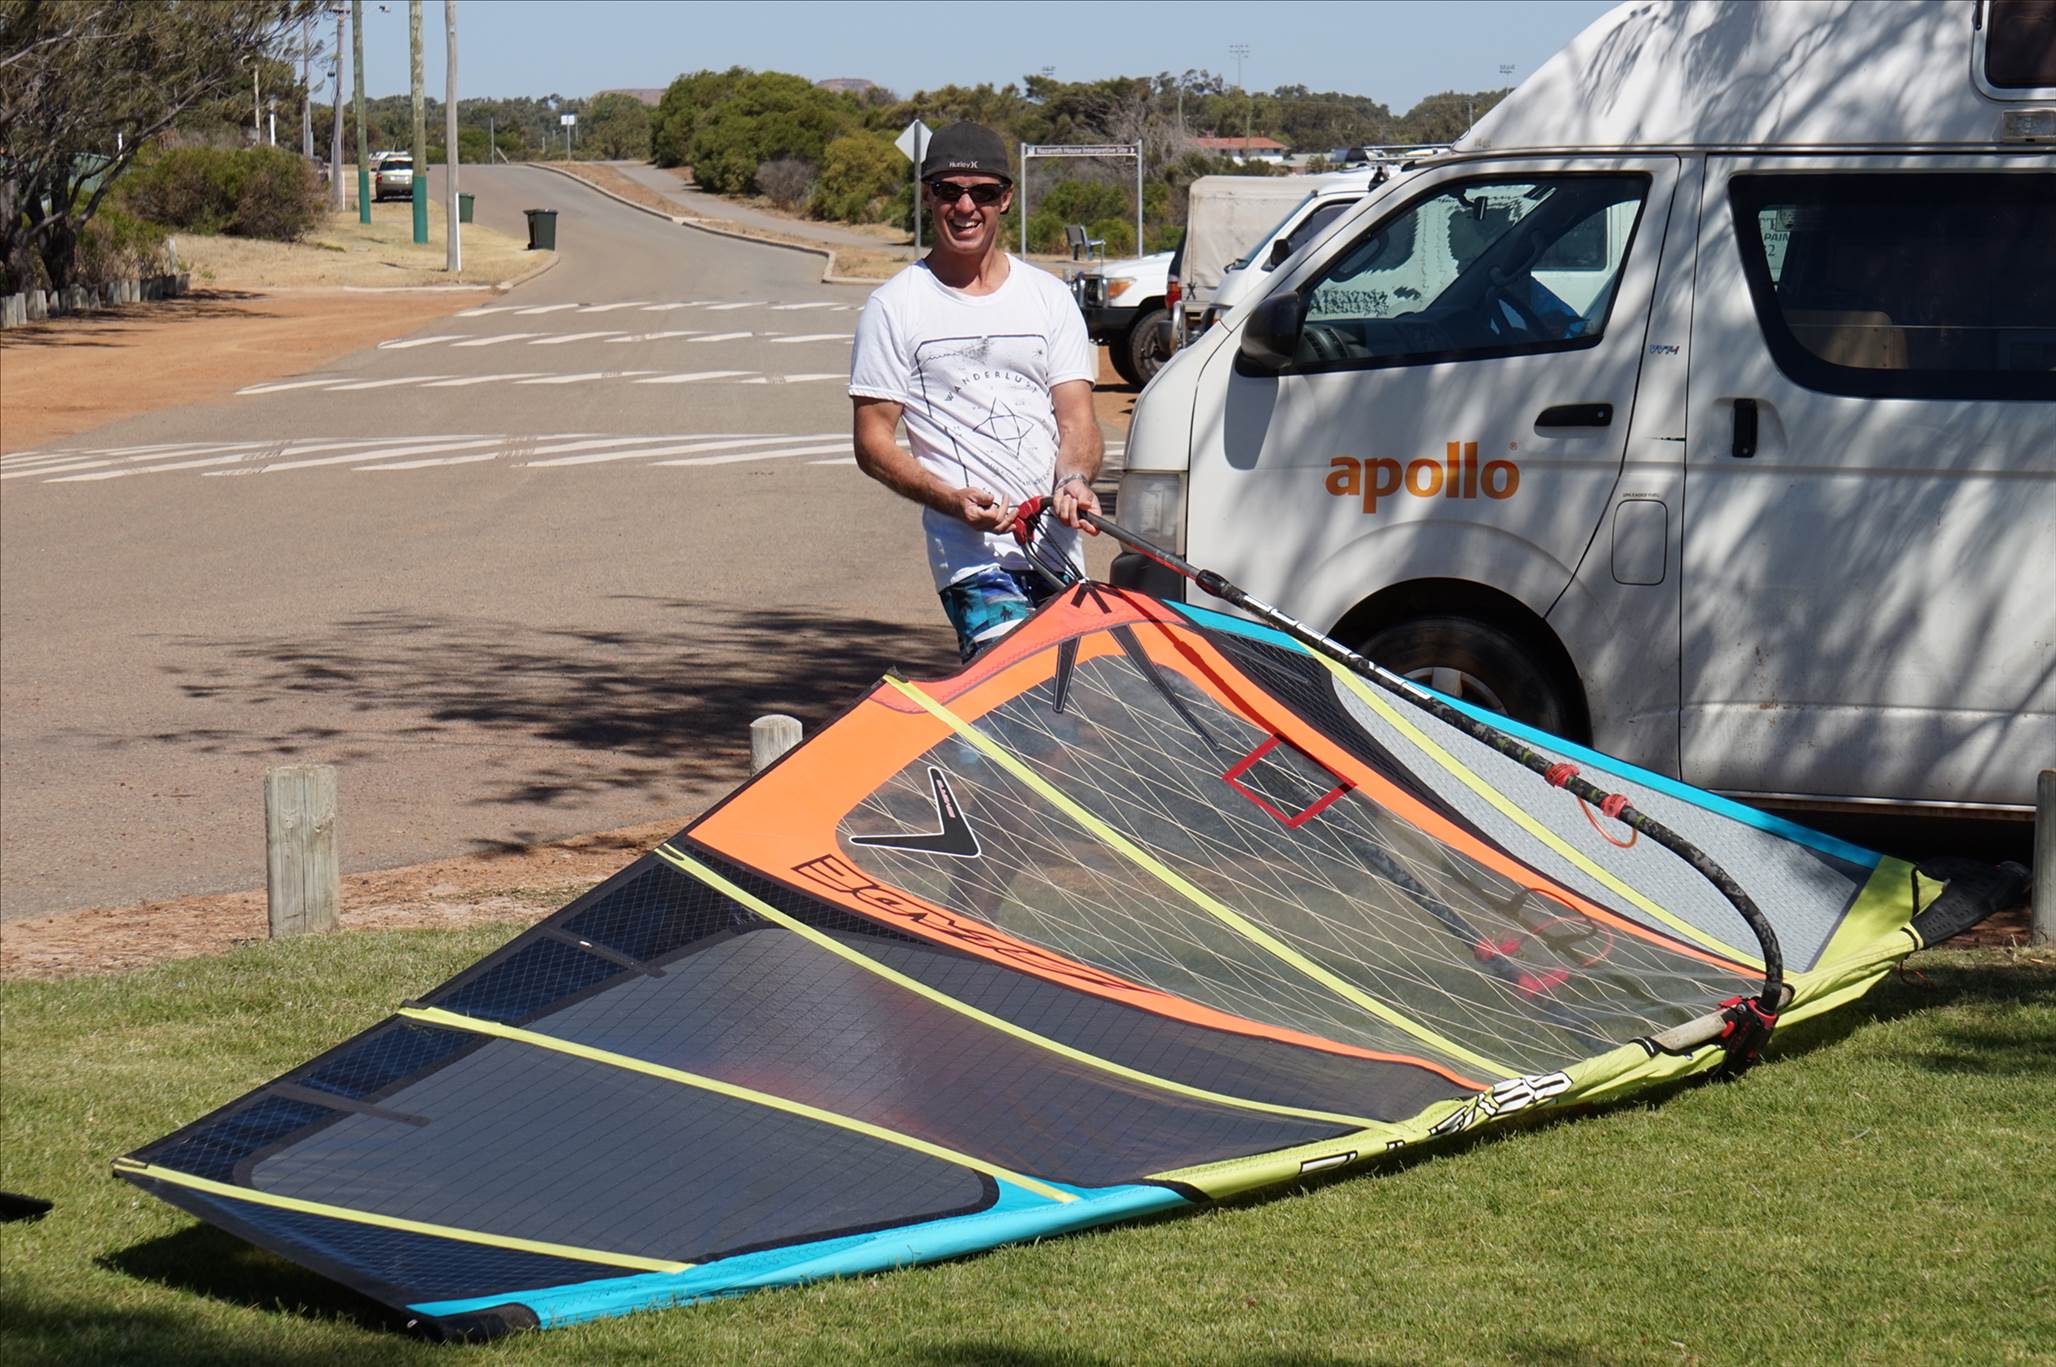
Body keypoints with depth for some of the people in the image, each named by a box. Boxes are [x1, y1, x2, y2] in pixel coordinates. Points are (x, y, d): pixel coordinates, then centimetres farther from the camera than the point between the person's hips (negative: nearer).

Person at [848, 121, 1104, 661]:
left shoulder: (1049, 296, 14)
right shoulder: (895, 307, 3)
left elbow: (1077, 420, 9)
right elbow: (872, 443, 1)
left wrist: (1073, 479, -15)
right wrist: (954, 500, -16)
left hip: (1058, 547, 4)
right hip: (970, 551, -4)